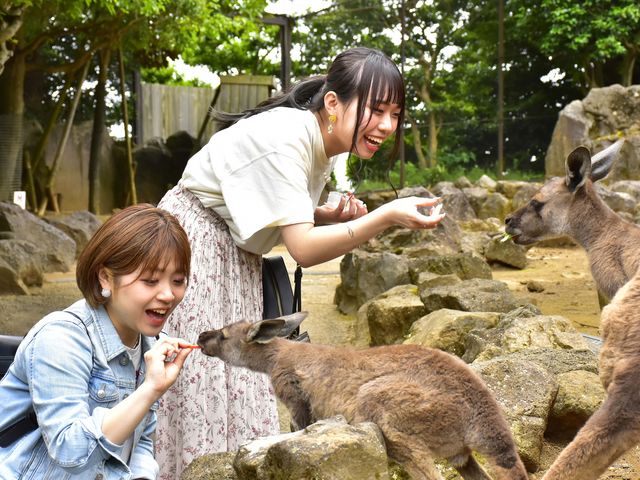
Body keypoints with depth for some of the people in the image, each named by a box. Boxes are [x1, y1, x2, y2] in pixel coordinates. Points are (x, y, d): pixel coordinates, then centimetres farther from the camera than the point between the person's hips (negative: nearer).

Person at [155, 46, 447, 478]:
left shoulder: (326, 144, 0)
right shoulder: (283, 136, -26)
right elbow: (304, 249, -28)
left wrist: (329, 216, -10)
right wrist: (387, 216, -38)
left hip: (237, 260, 9)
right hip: (193, 246, -9)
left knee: (239, 386, 7)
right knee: (200, 392, -9)